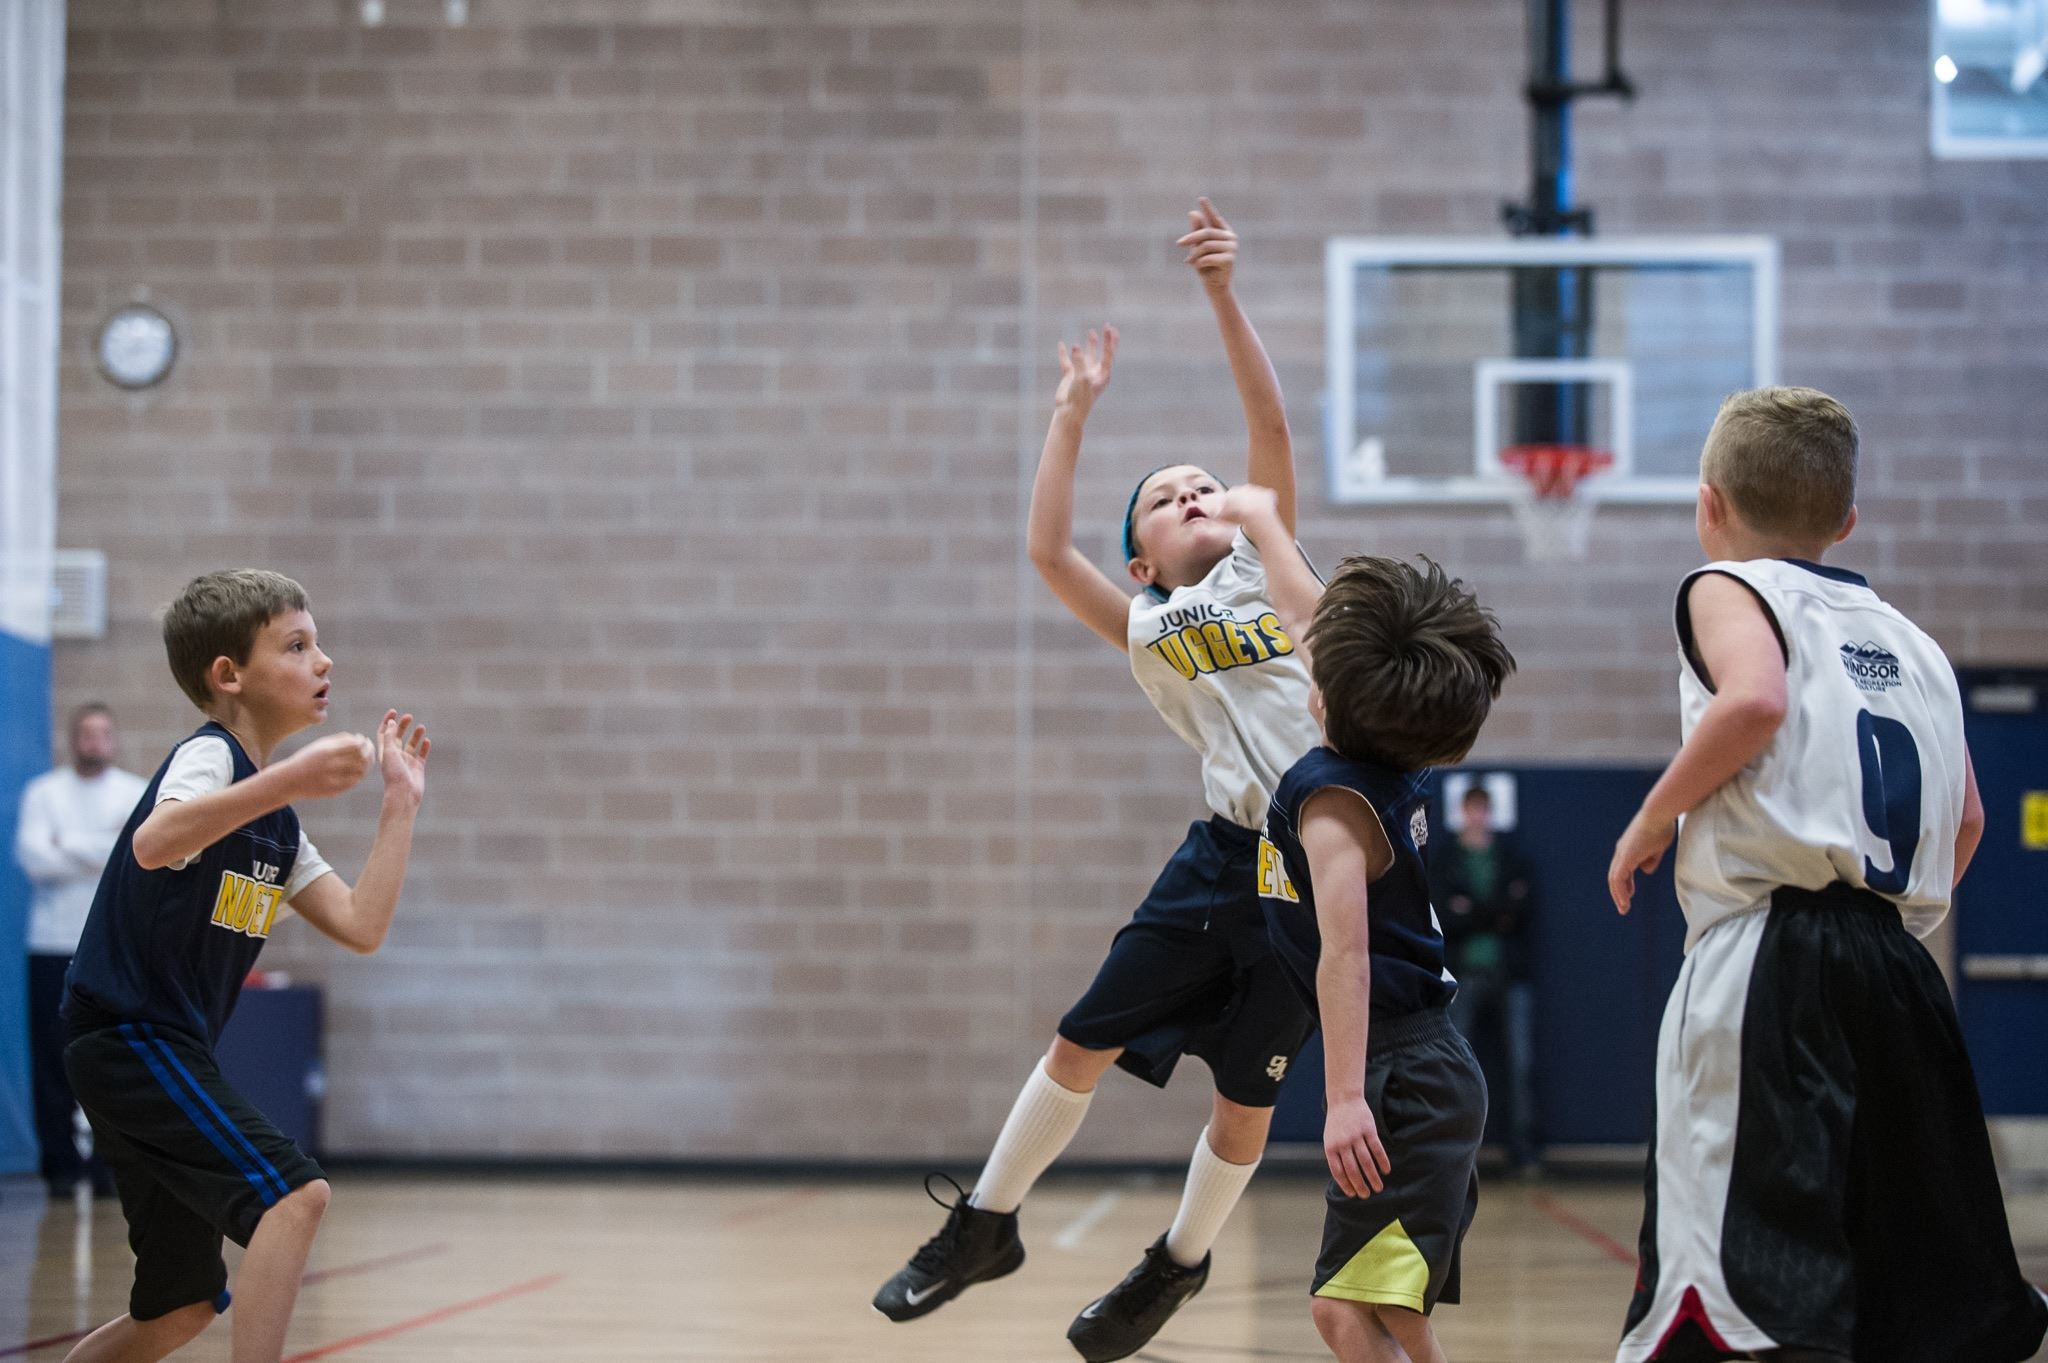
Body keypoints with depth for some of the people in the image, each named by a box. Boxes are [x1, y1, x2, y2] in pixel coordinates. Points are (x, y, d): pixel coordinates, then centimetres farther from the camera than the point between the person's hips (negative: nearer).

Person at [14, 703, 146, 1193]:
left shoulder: (138, 794, 8)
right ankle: (60, 1161, 3)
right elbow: (33, 856, -7)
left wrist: (68, 847, -8)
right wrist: (106, 852, -5)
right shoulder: (43, 793, 7)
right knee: (54, 1060, -3)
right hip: (53, 946, 0)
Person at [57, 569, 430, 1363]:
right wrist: (285, 781, -46)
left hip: (169, 1052, 10)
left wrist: (401, 801, 7)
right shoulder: (209, 755, -10)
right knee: (293, 1193, -25)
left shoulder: (276, 822, 17)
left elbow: (362, 927, 10)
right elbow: (153, 843, -34)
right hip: (127, 1035, -10)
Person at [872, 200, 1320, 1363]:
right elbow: (1048, 549, -2)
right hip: (1225, 859, 1)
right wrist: (1076, 411, 1)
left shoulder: (1265, 568, 11)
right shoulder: (1145, 632, 11)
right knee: (1085, 1040, 1)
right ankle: (985, 1226, 19)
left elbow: (1274, 428, 2)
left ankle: (1180, 1264, 29)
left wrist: (1225, 296, -5)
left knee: (1248, 1093, 6)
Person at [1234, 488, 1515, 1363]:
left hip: (1403, 1083, -10)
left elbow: (1346, 953, -25)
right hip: (1427, 1069, 10)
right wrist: (1262, 524, 39)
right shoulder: (1396, 761, 10)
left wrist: (1346, 1098, -30)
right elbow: (1304, 617, 25)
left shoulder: (1332, 797, -15)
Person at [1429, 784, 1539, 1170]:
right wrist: (1497, 913, -10)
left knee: (1522, 1064, -5)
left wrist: (1471, 912, -9)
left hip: (1510, 973, 1)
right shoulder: (1443, 858, 7)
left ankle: (1523, 1152, -2)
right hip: (1464, 975, -1)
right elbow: (1442, 918, -4)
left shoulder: (1511, 854, 11)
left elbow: (1522, 907, -1)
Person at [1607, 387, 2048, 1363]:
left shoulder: (1728, 588, 5)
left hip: (1768, 958, -7)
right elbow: (1965, 819, 19)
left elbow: (1755, 698, -17)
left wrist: (1653, 819, -5)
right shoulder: (1906, 637, 23)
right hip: (1899, 970, 7)